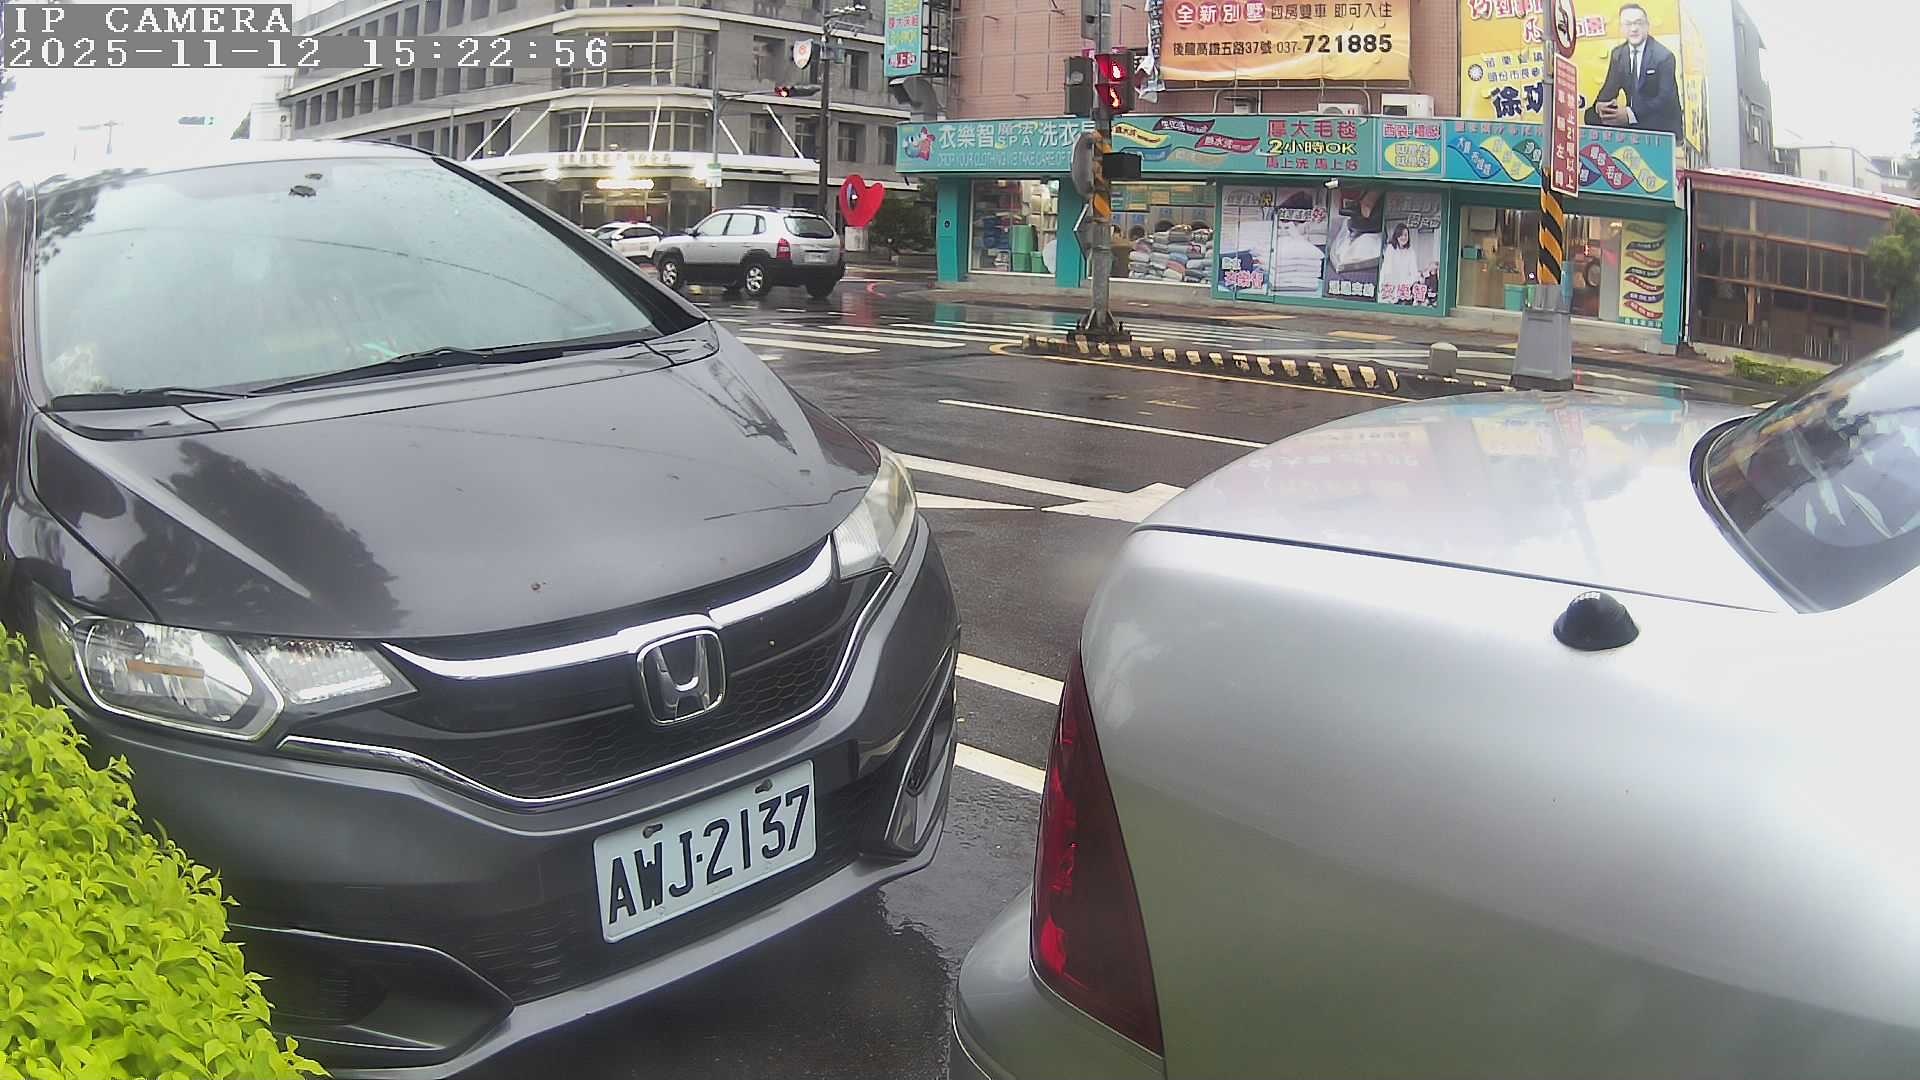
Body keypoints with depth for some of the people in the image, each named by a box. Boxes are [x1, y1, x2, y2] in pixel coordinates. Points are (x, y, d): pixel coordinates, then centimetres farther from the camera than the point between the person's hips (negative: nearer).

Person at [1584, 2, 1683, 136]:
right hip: (1633, 125, 6)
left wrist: (1631, 114, -33)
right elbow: (1610, 88, 10)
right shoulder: (1618, 54, 7)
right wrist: (1600, 105, -17)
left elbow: (1665, 99, -19)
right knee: (1592, 116, -10)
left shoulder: (1664, 56, -12)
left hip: (1661, 125, -6)